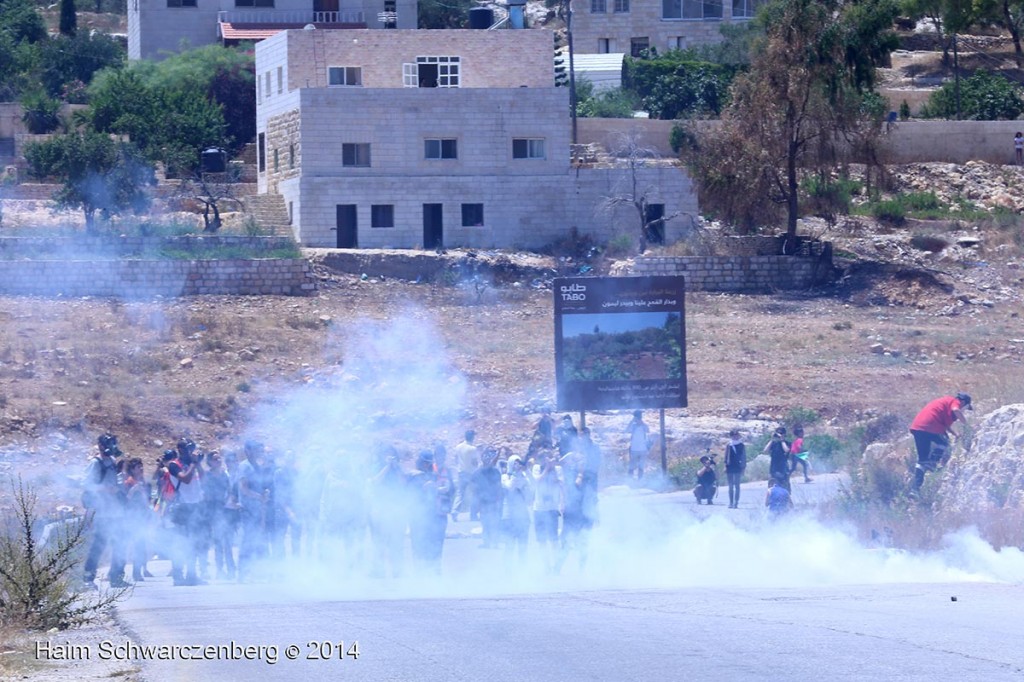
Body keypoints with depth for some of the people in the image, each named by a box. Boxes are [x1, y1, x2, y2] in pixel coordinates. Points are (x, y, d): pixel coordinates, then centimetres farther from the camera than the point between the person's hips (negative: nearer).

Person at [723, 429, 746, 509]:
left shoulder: (741, 446, 2)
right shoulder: (729, 446, 6)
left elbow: (744, 457, 3)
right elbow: (726, 457, 8)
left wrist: (743, 467, -1)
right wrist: (725, 466, 2)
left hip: (738, 468, -2)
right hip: (730, 467, 2)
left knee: (737, 486, -2)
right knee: (730, 486, 5)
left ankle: (736, 503, -1)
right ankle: (731, 502, 10)